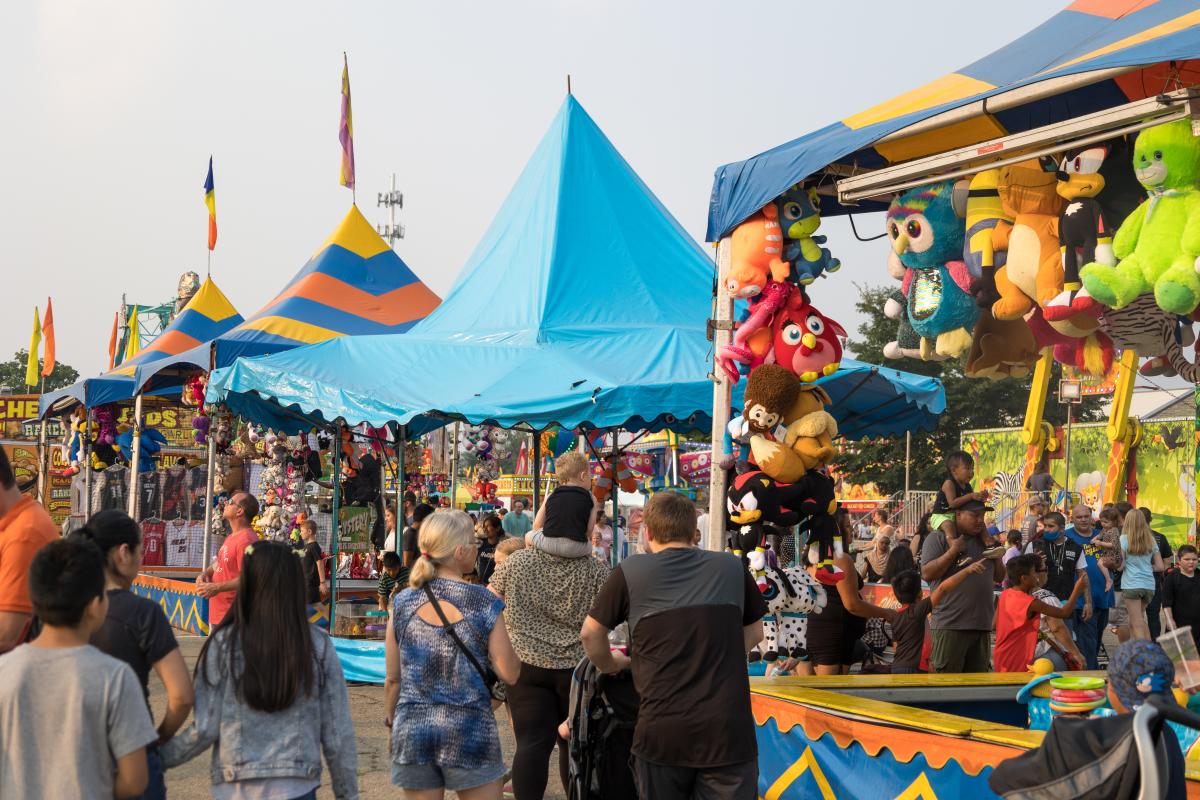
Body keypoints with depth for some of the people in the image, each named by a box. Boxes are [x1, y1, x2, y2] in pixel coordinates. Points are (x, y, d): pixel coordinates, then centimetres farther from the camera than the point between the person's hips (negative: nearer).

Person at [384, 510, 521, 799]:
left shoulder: (402, 603, -1)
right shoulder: (485, 603, -8)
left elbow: (393, 679, 3)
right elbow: (509, 674, -6)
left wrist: (392, 719, 20)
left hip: (413, 730, 3)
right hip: (470, 728, -3)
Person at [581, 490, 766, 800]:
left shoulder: (630, 571, 0)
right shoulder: (732, 567, 6)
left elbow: (590, 633, 9)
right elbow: (754, 633, 18)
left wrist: (610, 666, 27)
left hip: (662, 731, 0)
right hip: (729, 730, 1)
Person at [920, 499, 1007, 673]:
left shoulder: (984, 541, 18)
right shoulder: (938, 538, -1)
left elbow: (999, 577, 22)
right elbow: (927, 573, -13)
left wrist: (997, 559, 2)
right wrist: (954, 550, -14)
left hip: (982, 625, 7)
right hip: (950, 625, -7)